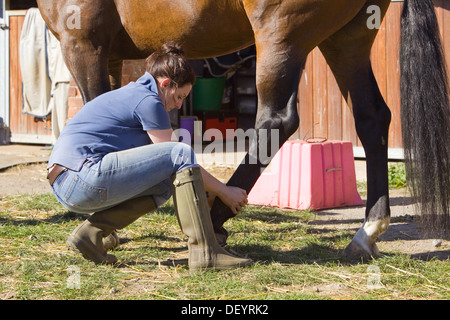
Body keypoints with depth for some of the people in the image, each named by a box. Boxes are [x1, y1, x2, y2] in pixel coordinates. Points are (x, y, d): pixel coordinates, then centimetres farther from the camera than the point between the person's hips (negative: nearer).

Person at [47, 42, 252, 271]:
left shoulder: (129, 94, 25)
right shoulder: (148, 101, -5)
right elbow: (180, 158, -1)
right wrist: (225, 192, 10)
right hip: (82, 179, -10)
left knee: (165, 185, 19)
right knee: (182, 154, -10)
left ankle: (91, 232, 7)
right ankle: (205, 252, -12)